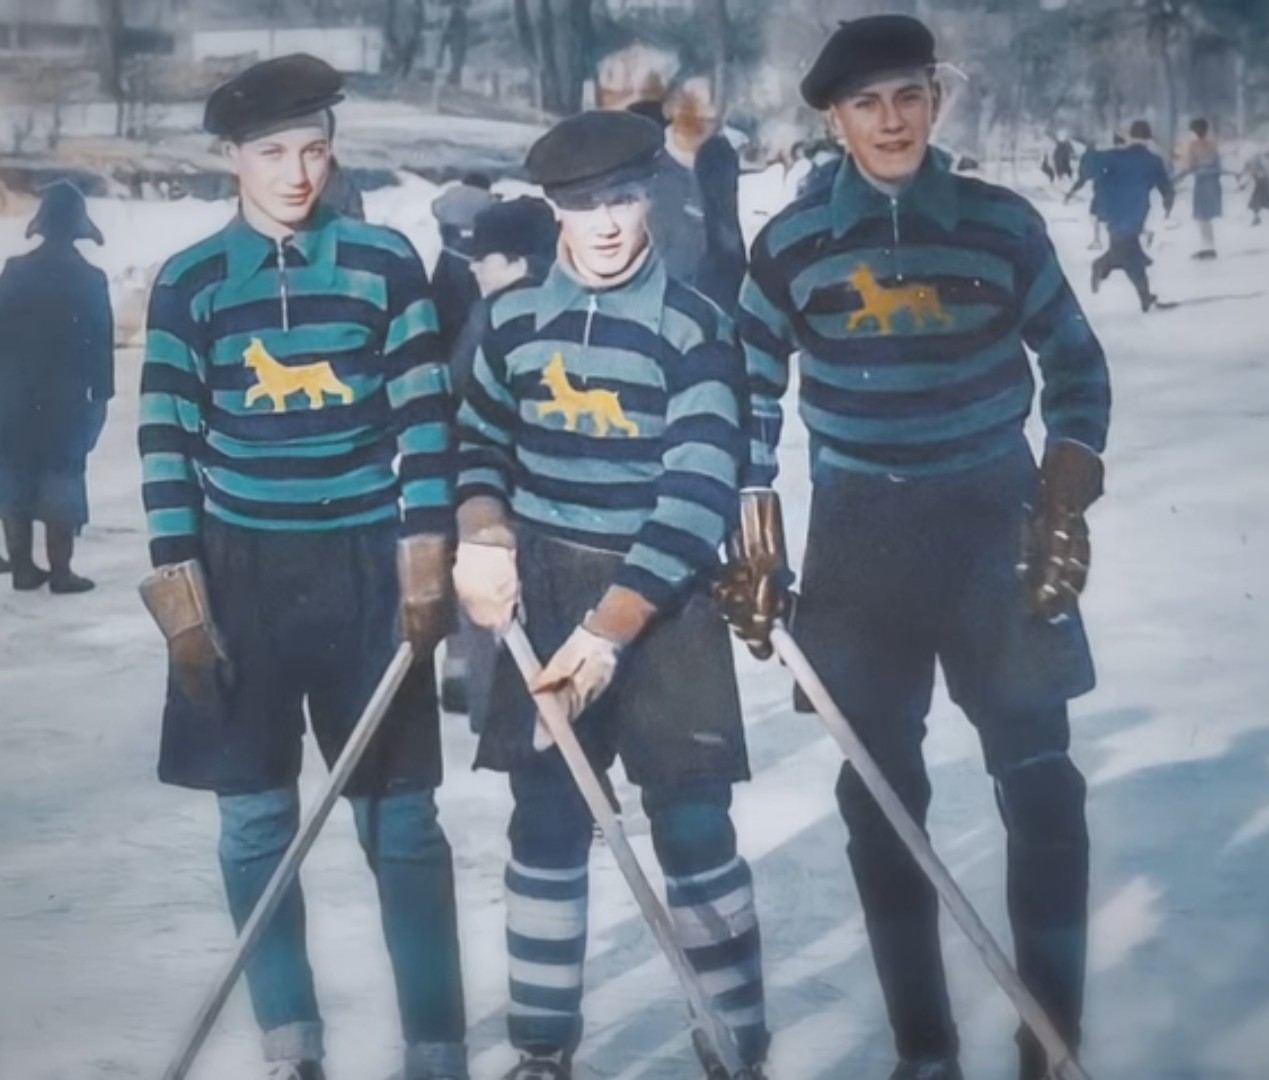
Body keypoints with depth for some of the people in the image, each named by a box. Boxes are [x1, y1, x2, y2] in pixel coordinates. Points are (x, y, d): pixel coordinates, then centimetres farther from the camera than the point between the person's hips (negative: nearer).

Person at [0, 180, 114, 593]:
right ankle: (60, 572, 2)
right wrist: (100, 393, 1)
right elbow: (101, 343, -7)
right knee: (60, 486, 1)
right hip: (66, 398, -3)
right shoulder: (88, 279, -8)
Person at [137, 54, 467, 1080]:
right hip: (241, 572, 1)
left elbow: (424, 417, -1)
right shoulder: (188, 282, 1)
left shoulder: (386, 261, -1)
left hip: (367, 568, -1)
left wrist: (428, 566, -7)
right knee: (256, 822, 6)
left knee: (401, 820, 2)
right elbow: (168, 442, 1)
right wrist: (181, 592, -4)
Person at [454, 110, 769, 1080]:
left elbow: (698, 498, -16)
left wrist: (612, 629, -21)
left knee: (694, 827, -3)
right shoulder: (513, 320, 3)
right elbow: (481, 443, 16)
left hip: (664, 598, -3)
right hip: (545, 595, 4)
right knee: (546, 825, 7)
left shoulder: (695, 328, -11)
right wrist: (485, 536, -6)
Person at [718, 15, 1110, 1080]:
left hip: (996, 522, 0)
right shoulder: (791, 244, -2)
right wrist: (755, 549, -1)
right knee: (880, 788, 3)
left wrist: (1064, 509, -3)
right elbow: (750, 398, 4)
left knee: (1040, 780, -3)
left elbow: (1078, 366, 7)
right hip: (860, 535, 0)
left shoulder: (1003, 223, -1)